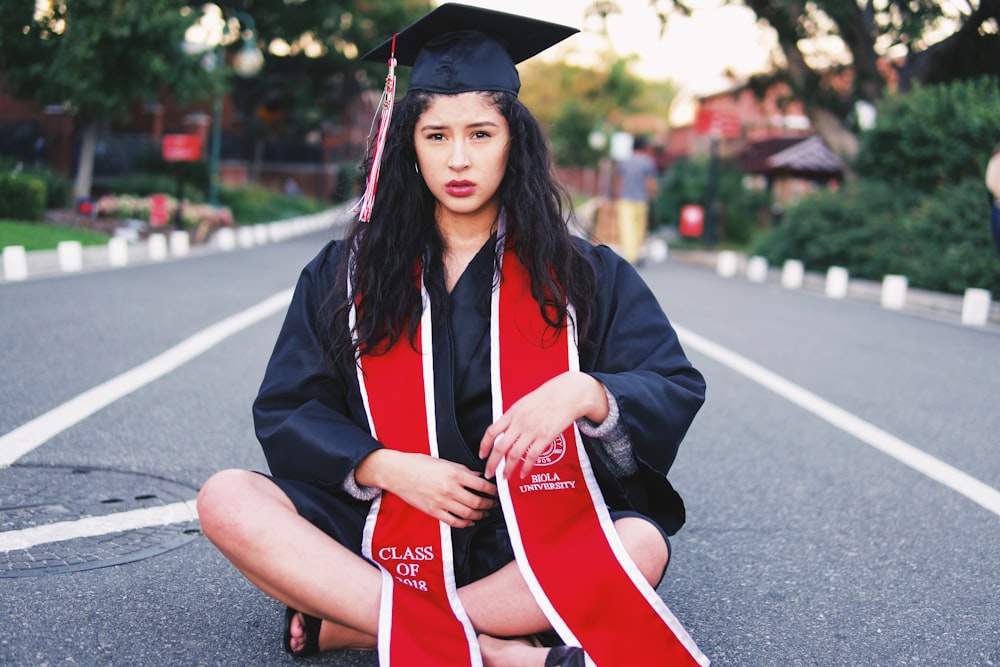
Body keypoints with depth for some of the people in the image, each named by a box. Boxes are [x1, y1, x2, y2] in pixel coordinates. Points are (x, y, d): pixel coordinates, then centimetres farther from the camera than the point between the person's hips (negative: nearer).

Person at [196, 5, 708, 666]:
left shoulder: (585, 275, 4)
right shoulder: (346, 274, 6)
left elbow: (679, 392, -2)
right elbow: (284, 412, 4)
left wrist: (585, 391, -24)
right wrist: (385, 467, -15)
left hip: (533, 546, 0)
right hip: (391, 531, 1)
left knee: (643, 546, -32)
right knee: (226, 501, -24)